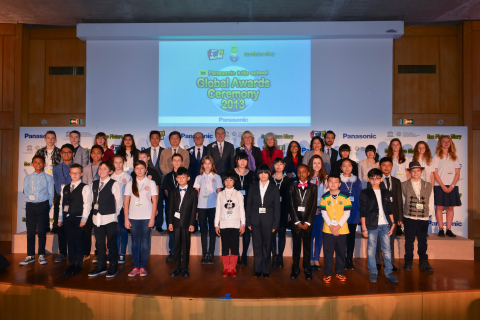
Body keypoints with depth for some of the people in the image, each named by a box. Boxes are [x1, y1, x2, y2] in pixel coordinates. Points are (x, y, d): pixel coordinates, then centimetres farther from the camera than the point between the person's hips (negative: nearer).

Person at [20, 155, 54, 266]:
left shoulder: (48, 178, 6)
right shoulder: (28, 178, 13)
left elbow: (51, 194, 4)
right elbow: (25, 192, 11)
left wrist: (48, 206, -3)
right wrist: (30, 197, -8)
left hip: (43, 205, -2)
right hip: (30, 206, 2)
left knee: (42, 231, 0)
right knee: (30, 231, 3)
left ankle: (41, 255, 9)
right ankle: (30, 256, 12)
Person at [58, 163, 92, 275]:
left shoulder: (85, 188, -4)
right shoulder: (65, 188, 15)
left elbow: (87, 204, -8)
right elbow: (62, 203, 16)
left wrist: (84, 219, -13)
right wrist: (60, 218, 13)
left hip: (78, 218, -5)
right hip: (67, 218, 5)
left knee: (78, 241, -2)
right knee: (70, 241, 10)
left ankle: (78, 264, 9)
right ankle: (71, 264, 19)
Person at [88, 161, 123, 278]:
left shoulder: (114, 184, -6)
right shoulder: (94, 184, 11)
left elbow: (119, 202, -3)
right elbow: (93, 201, 17)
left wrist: (113, 214, 2)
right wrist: (94, 212, 8)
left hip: (110, 219, -5)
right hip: (97, 218, 5)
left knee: (111, 244, 1)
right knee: (99, 243, 12)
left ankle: (113, 268, 12)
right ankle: (101, 267, 25)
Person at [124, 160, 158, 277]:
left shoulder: (151, 183, 3)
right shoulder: (130, 184, 8)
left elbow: (154, 201, 1)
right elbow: (126, 202, 7)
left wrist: (152, 218, -5)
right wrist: (126, 219, 0)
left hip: (146, 217, -1)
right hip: (133, 217, 2)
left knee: (145, 242, 1)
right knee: (135, 242, 5)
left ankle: (143, 267, 12)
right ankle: (136, 267, 14)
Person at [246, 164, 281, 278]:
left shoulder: (274, 189, 4)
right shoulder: (253, 187, 8)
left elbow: (277, 208, 2)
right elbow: (248, 205, 8)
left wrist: (275, 224, -4)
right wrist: (248, 222, 2)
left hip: (268, 221, -1)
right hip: (255, 221, 1)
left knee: (267, 246, 4)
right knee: (257, 246, 5)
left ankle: (266, 270, 17)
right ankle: (258, 269, 17)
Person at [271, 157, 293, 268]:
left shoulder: (288, 180, 7)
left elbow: (290, 197, 3)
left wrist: (289, 212, -3)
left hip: (283, 211, 0)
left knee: (282, 234, 4)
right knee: (272, 234, 0)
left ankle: (280, 256, 13)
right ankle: (274, 256, 10)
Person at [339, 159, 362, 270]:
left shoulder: (356, 181, 8)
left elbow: (360, 197, 9)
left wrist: (360, 213, 3)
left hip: (354, 213, 3)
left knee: (351, 237, 8)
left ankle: (350, 260, 19)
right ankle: (342, 261, 10)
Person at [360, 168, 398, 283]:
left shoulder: (386, 193, 11)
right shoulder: (365, 193, 0)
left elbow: (389, 210, 14)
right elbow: (362, 212, -2)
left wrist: (392, 224, 6)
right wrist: (364, 228, -5)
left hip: (385, 225, 3)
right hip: (371, 226, -3)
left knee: (387, 249, 6)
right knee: (371, 250, 3)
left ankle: (388, 273, 18)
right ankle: (373, 273, 15)